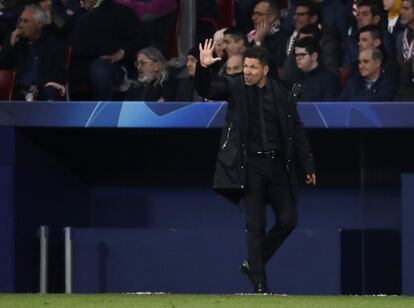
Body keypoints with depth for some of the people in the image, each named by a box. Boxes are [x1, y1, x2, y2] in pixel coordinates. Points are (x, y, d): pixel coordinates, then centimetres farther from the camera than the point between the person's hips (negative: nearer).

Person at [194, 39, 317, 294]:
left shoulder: (281, 94, 2)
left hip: (277, 164, 3)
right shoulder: (235, 87, -1)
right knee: (256, 225, -2)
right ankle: (259, 283, 4)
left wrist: (308, 165, 5)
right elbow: (206, 90, -12)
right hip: (250, 165, -2)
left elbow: (297, 131, 6)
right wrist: (203, 68, -32)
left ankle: (252, 264, 20)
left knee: (288, 220, 1)